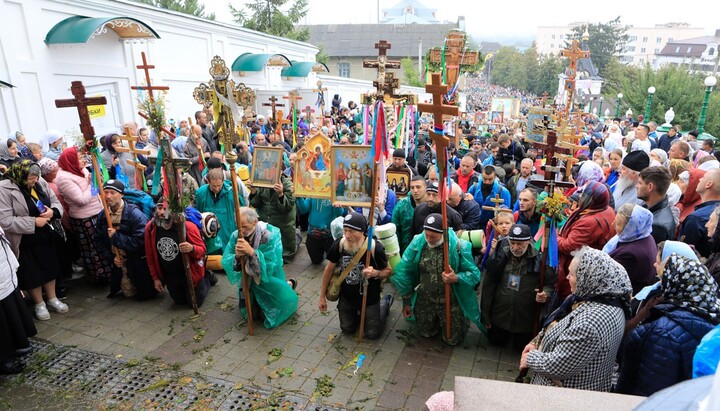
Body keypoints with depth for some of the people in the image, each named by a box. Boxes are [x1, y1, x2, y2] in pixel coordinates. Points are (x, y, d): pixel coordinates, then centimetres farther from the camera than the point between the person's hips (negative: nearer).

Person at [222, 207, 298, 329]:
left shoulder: (270, 234, -27)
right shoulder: (236, 235, -17)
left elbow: (272, 264, -33)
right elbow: (226, 262, -17)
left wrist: (252, 252, -45)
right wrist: (236, 256, -39)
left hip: (269, 278, -3)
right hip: (248, 280, 4)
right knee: (252, 313, 16)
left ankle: (289, 285, 29)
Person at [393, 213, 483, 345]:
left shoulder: (459, 246, -22)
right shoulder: (417, 243, -16)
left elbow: (474, 274, -14)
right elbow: (405, 272, -7)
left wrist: (456, 278, -35)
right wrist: (406, 302, -2)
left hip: (451, 303, -2)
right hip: (425, 301, 3)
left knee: (452, 340, 13)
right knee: (426, 334, 22)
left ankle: (461, 319, 42)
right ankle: (437, 320, 51)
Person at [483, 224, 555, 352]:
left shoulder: (539, 259, -16)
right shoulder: (499, 255, -12)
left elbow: (551, 283, 0)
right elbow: (488, 285, -5)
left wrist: (546, 293, -25)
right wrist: (486, 315, -1)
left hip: (526, 318, -1)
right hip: (500, 314, 2)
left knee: (522, 348, 14)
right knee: (496, 341, 19)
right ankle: (506, 333, 50)